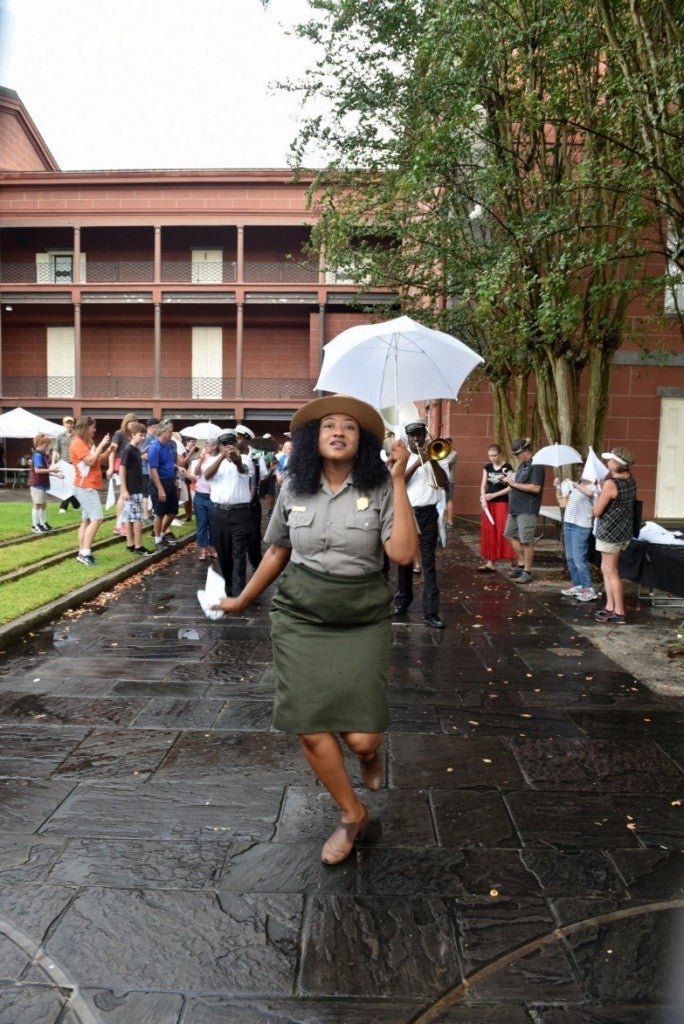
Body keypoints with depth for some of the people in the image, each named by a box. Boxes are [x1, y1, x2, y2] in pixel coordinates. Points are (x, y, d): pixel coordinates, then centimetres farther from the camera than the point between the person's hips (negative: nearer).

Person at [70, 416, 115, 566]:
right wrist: (101, 445, -16)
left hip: (90, 486, 10)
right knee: (97, 518, -16)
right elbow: (90, 461, -21)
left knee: (87, 520, 8)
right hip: (85, 487, -10)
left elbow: (99, 461, 21)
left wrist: (108, 450, 6)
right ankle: (85, 553, -17)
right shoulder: (78, 443, -12)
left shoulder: (87, 443, 18)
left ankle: (82, 553, 9)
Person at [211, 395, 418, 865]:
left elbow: (403, 553, -19)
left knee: (361, 736, -8)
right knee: (311, 730, 0)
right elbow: (278, 552, 14)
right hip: (300, 619, 2)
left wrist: (398, 481, -19)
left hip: (363, 623, -2)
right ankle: (353, 814, 27)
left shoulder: (379, 490, -7)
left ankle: (370, 753, 33)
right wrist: (242, 599, 22)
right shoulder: (294, 491, 1)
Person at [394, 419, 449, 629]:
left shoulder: (434, 457, 9)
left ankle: (431, 611, -5)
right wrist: (416, 464, -18)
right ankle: (402, 601, 27)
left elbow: (445, 485, -2)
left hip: (428, 514, 0)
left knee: (428, 562, -4)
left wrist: (432, 460, -11)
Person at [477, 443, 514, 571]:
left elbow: (510, 487, -12)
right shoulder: (487, 467, 7)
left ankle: (514, 561, 1)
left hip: (502, 503, -5)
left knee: (502, 532, -8)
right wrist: (483, 499, -10)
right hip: (489, 503, 5)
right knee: (488, 532, 5)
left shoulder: (507, 467, -8)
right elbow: (483, 485, 6)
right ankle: (490, 562, 10)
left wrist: (493, 495, -14)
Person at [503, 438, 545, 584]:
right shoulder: (522, 464, 14)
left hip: (527, 510, -10)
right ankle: (521, 564, 28)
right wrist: (511, 479, 0)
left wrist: (514, 484, -18)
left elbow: (536, 488, -22)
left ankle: (527, 572, 7)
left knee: (526, 541, -3)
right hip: (515, 507, 10)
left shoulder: (536, 465, -14)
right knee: (510, 535, 16)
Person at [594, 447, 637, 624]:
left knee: (611, 572, 1)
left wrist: (600, 492, -1)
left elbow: (597, 511, -15)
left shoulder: (610, 484, -21)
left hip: (611, 531, -9)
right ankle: (610, 607, 23)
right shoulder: (631, 480, 5)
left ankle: (619, 612, 7)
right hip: (625, 530, 9)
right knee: (607, 569, 18)